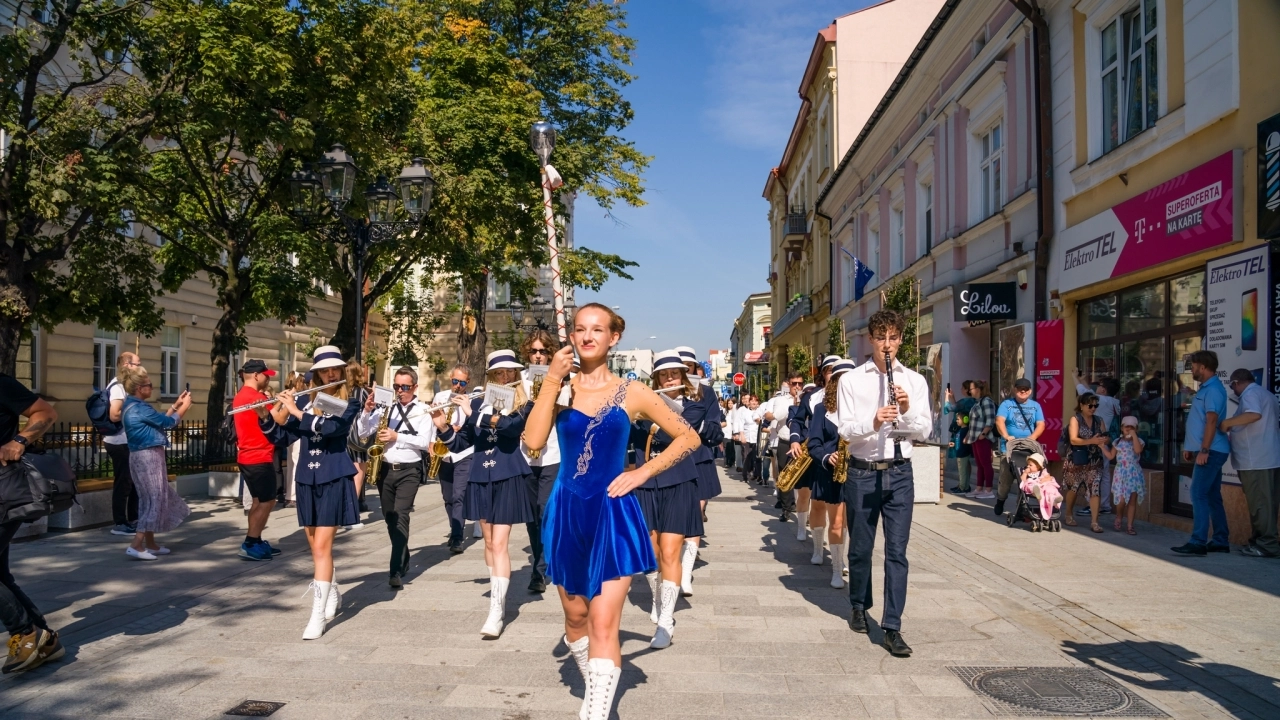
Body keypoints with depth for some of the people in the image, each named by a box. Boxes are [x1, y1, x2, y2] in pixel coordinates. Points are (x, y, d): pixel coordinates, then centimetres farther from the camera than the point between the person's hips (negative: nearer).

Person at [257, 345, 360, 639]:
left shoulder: (349, 402, -3)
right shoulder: (305, 402, 8)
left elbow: (331, 427, -22)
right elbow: (280, 436, 7)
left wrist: (295, 411, -22)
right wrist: (265, 416, -10)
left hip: (334, 479, -5)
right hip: (307, 480, 5)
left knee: (321, 547, -9)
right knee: (317, 547, 13)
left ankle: (317, 617, -9)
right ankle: (333, 596, 34)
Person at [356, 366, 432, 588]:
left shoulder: (423, 411, -2)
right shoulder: (386, 407, 7)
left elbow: (425, 442, -13)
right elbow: (362, 433, 4)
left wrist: (397, 436, -20)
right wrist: (367, 411, -12)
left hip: (409, 470, -5)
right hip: (386, 469, 5)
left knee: (400, 516, -15)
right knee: (390, 518, 14)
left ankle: (397, 570, -17)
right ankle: (403, 560, 32)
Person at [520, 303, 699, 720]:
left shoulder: (631, 394, -1)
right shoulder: (561, 389, 2)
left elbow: (689, 438, 4)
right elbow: (533, 441, -14)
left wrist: (643, 472, -6)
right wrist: (552, 381, -16)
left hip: (612, 514, -3)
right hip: (567, 513, 3)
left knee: (603, 624, -9)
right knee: (575, 616, 16)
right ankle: (598, 687, 40)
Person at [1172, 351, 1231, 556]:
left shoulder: (1213, 389, -14)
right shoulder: (1206, 388, 18)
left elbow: (1212, 420, -22)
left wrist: (1204, 450, -25)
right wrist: (1190, 447, 22)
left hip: (1211, 451, -10)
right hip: (1209, 450, 10)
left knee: (1199, 494, -12)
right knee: (1212, 496, 12)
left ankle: (1198, 542, -13)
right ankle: (1220, 541, 17)